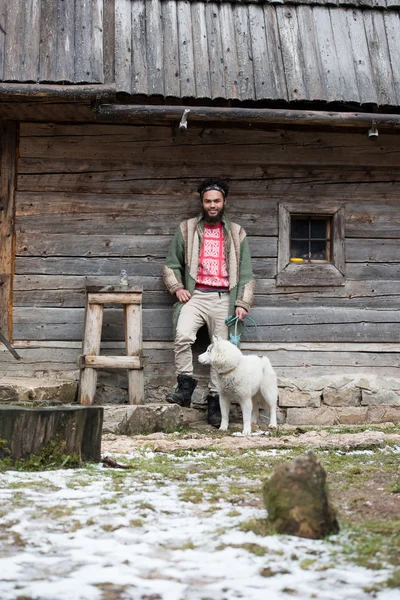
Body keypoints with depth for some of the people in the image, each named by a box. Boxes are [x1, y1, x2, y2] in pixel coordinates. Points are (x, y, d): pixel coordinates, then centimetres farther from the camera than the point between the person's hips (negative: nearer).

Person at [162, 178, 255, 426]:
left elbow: (246, 272, 11)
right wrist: (177, 287, -1)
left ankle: (215, 399, 9)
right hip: (195, 295, -1)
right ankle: (185, 386, -16)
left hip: (223, 298, 1)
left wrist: (243, 303, 1)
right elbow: (171, 264, 16)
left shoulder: (236, 233, 13)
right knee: (183, 335, -26)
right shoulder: (187, 229, 12)